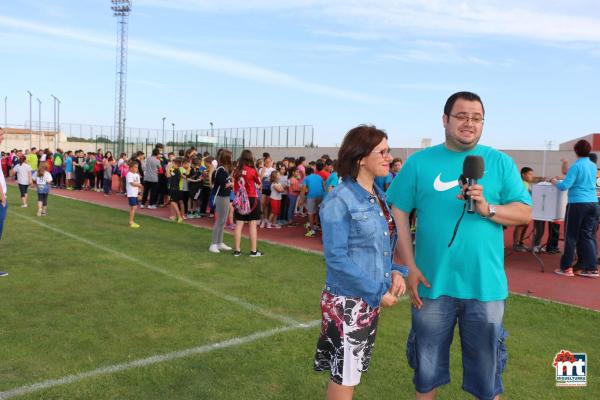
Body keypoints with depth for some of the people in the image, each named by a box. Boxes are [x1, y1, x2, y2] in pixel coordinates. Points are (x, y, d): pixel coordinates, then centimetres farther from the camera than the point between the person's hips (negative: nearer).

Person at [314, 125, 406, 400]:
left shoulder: (380, 196, 6)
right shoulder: (339, 201, -18)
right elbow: (336, 258, -21)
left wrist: (396, 271, -6)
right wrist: (378, 293, -18)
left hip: (372, 300, 7)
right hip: (348, 300, -7)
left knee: (354, 371, 21)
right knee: (344, 377, 7)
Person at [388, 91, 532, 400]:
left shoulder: (500, 162, 2)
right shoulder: (419, 162, 0)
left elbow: (525, 213, 1)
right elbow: (398, 214, -1)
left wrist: (487, 209, -18)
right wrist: (409, 266, -7)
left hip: (485, 285, 1)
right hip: (432, 283, 0)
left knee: (486, 366, 15)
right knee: (427, 364, 16)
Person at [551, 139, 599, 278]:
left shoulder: (576, 166, -10)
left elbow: (565, 186, -16)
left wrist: (555, 182, 3)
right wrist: (565, 176, 32)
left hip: (577, 204, -6)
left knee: (571, 236, 2)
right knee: (588, 236, 9)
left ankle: (566, 268, 6)